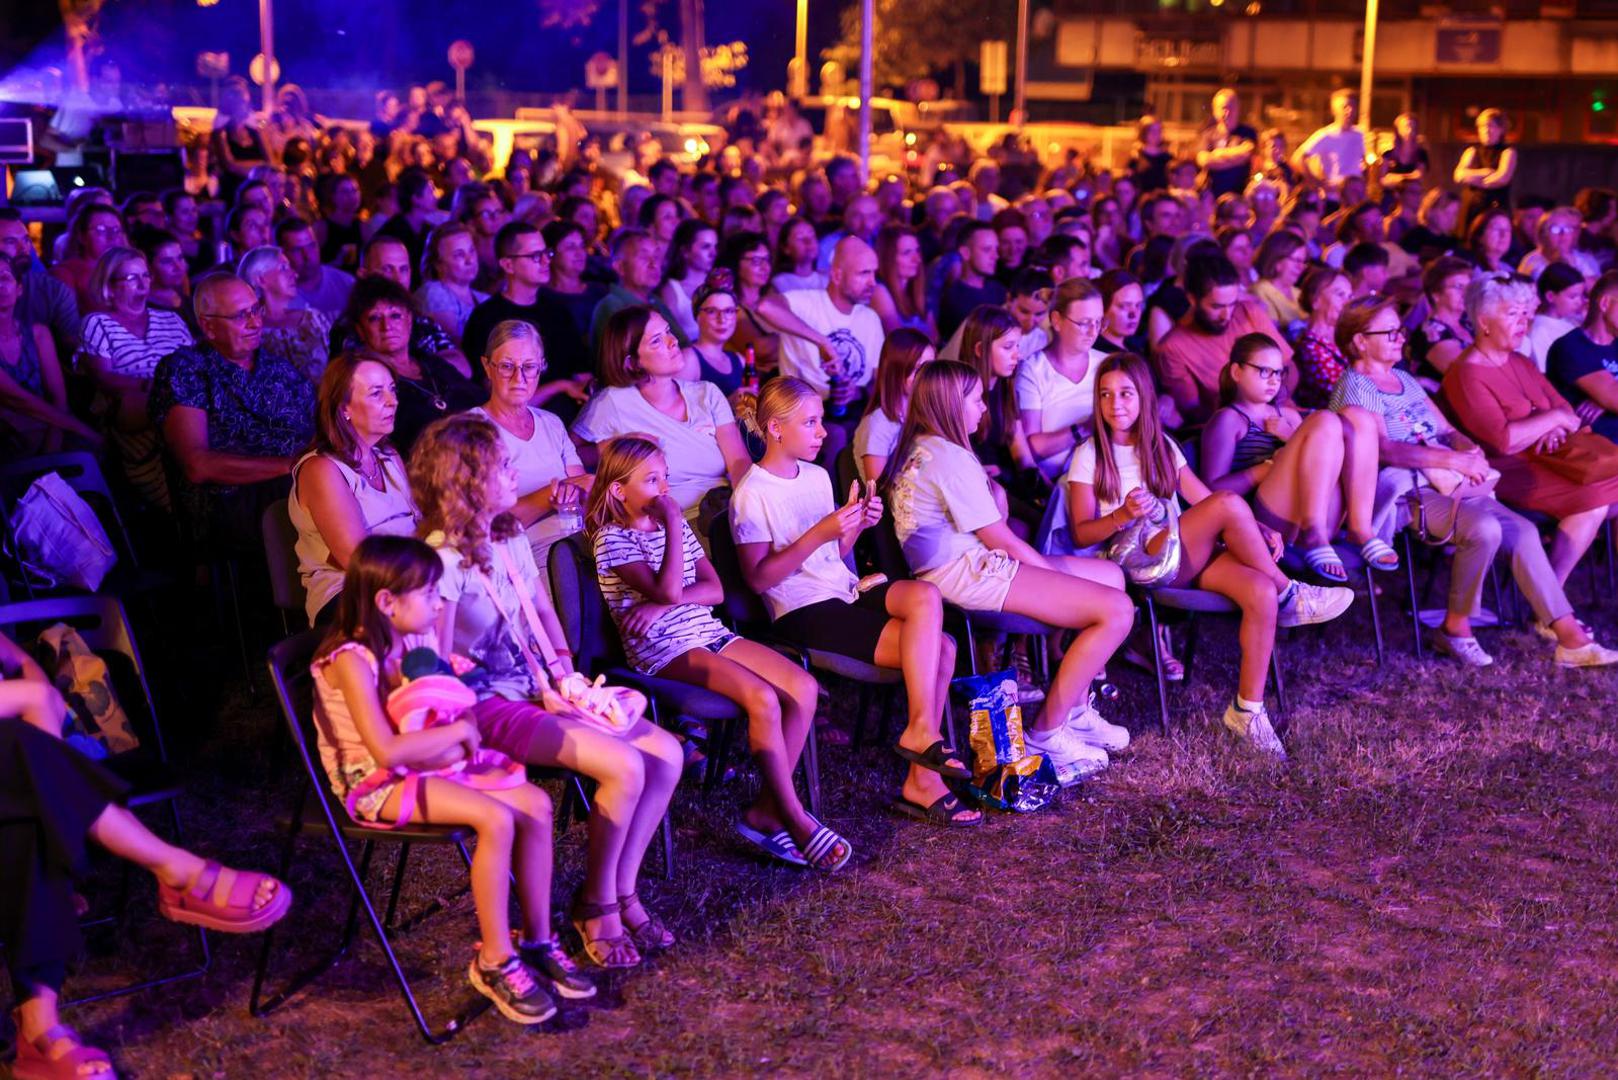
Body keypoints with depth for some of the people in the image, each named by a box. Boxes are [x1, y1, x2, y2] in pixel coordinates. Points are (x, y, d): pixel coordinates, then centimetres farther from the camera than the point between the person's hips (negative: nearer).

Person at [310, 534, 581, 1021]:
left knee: (536, 804, -8)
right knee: (496, 819, -26)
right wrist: (456, 731, -17)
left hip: (430, 763, 8)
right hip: (375, 782, -8)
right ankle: (494, 961, -13)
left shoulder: (419, 640, 5)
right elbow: (387, 751, -27)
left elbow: (460, 710, 11)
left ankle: (537, 941, 1)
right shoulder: (352, 659, -20)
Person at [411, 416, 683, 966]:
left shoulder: (510, 538, 9)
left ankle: (623, 891, 2)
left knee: (666, 752, -7)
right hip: (487, 706, -9)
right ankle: (596, 904, -4)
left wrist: (563, 667, 5)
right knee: (624, 766, -24)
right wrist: (545, 696, -16)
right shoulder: (444, 558, -17)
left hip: (535, 691, 9)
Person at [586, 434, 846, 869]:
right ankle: (796, 821, -16)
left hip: (710, 634, 7)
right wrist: (674, 525, -16)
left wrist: (662, 605, -10)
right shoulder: (612, 539, -6)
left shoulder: (675, 526, 16)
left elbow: (715, 591, 7)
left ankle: (765, 811, -9)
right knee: (762, 698, -27)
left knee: (803, 687, -13)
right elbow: (669, 592, -19)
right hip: (664, 650, -7)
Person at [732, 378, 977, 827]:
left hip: (845, 592, 8)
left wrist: (856, 525, -1)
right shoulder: (752, 494, -8)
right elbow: (759, 578, -15)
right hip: (802, 613, -8)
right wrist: (820, 534, -22)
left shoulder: (818, 476, 15)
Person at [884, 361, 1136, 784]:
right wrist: (1054, 573, 0)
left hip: (969, 562, 11)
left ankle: (1074, 709, 17)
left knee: (1110, 575, 17)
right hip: (968, 575, -11)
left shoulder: (918, 448, 14)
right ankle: (1045, 734, -6)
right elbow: (1000, 539, -12)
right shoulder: (949, 458, -17)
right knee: (1116, 611, -16)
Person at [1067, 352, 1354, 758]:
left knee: (1261, 591, -26)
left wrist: (1257, 530, -1)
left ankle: (1248, 708, -19)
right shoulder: (1090, 455, 4)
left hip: (1188, 556, 5)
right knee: (1229, 502, -28)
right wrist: (1123, 515, -22)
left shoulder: (1162, 447, 20)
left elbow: (1203, 500, 15)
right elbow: (1080, 534, -3)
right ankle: (1290, 595, -11)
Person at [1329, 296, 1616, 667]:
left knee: (1522, 530, -8)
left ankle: (1569, 636, -9)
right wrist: (1451, 460, -27)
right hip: (1404, 493, -8)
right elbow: (1382, 449, -21)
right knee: (1484, 528, -30)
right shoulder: (1353, 386, -7)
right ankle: (1454, 628, -12)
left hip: (1446, 483, 8)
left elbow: (1447, 430, 21)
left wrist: (1469, 448, -4)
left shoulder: (1404, 378, 21)